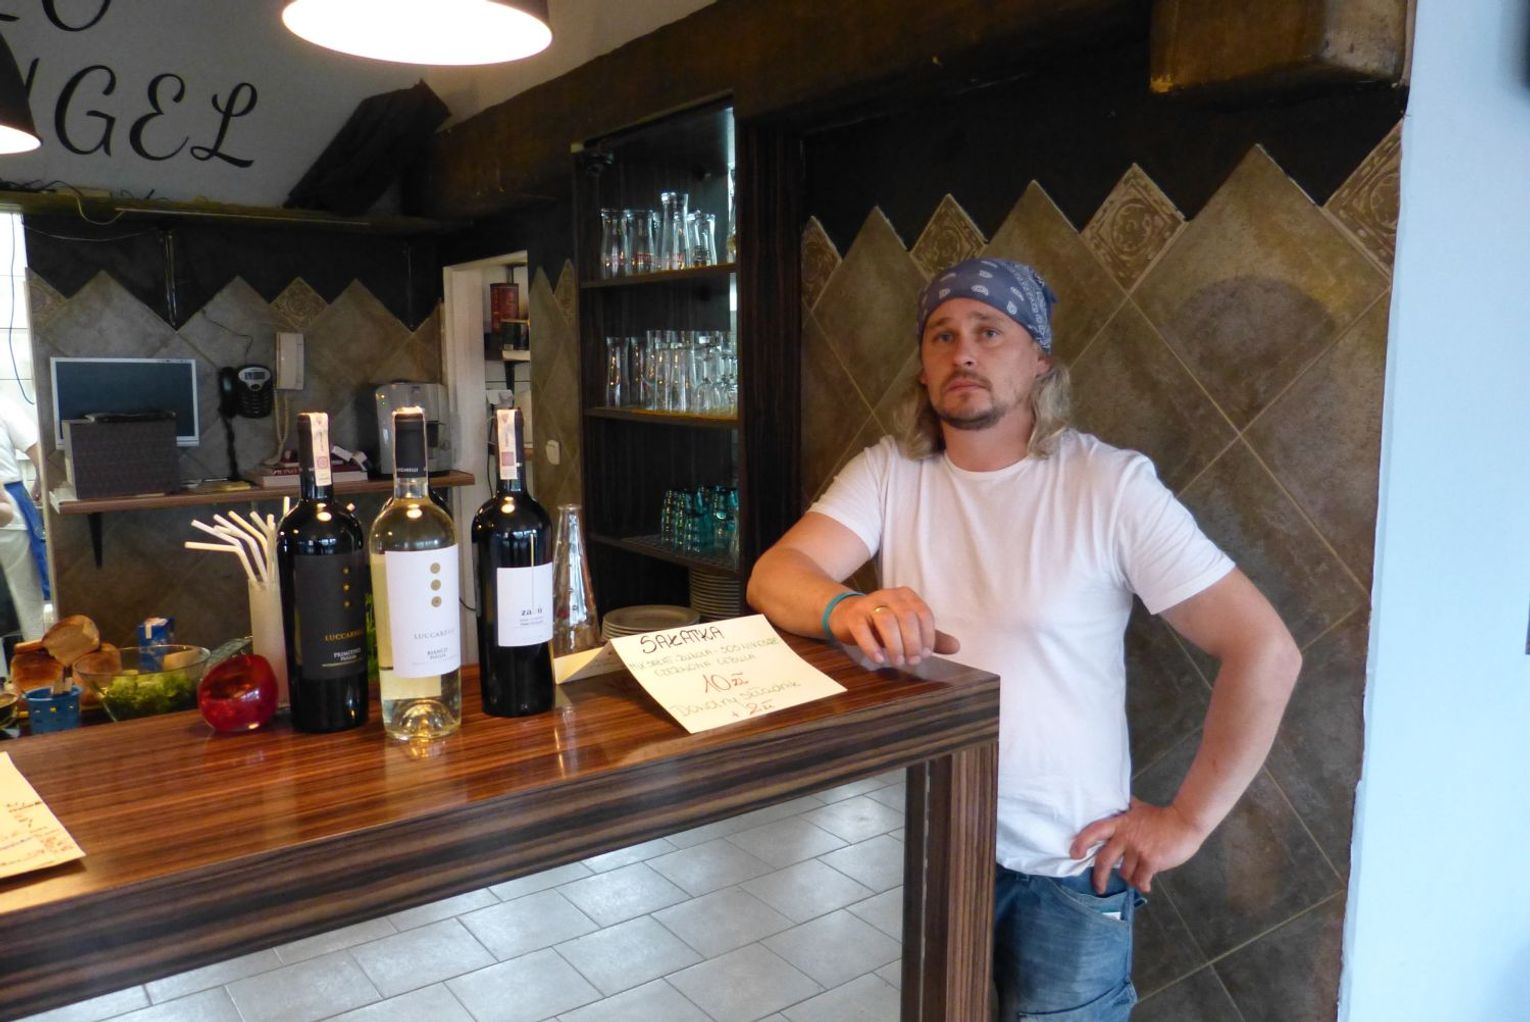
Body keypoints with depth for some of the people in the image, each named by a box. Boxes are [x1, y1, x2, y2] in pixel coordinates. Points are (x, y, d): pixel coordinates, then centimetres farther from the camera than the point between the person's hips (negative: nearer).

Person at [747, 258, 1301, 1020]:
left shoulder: (1111, 484, -13)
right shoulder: (887, 471, -4)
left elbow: (1264, 651, -14)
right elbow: (773, 577, -17)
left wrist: (1187, 820, -12)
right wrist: (847, 609, -39)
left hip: (1068, 866, -2)